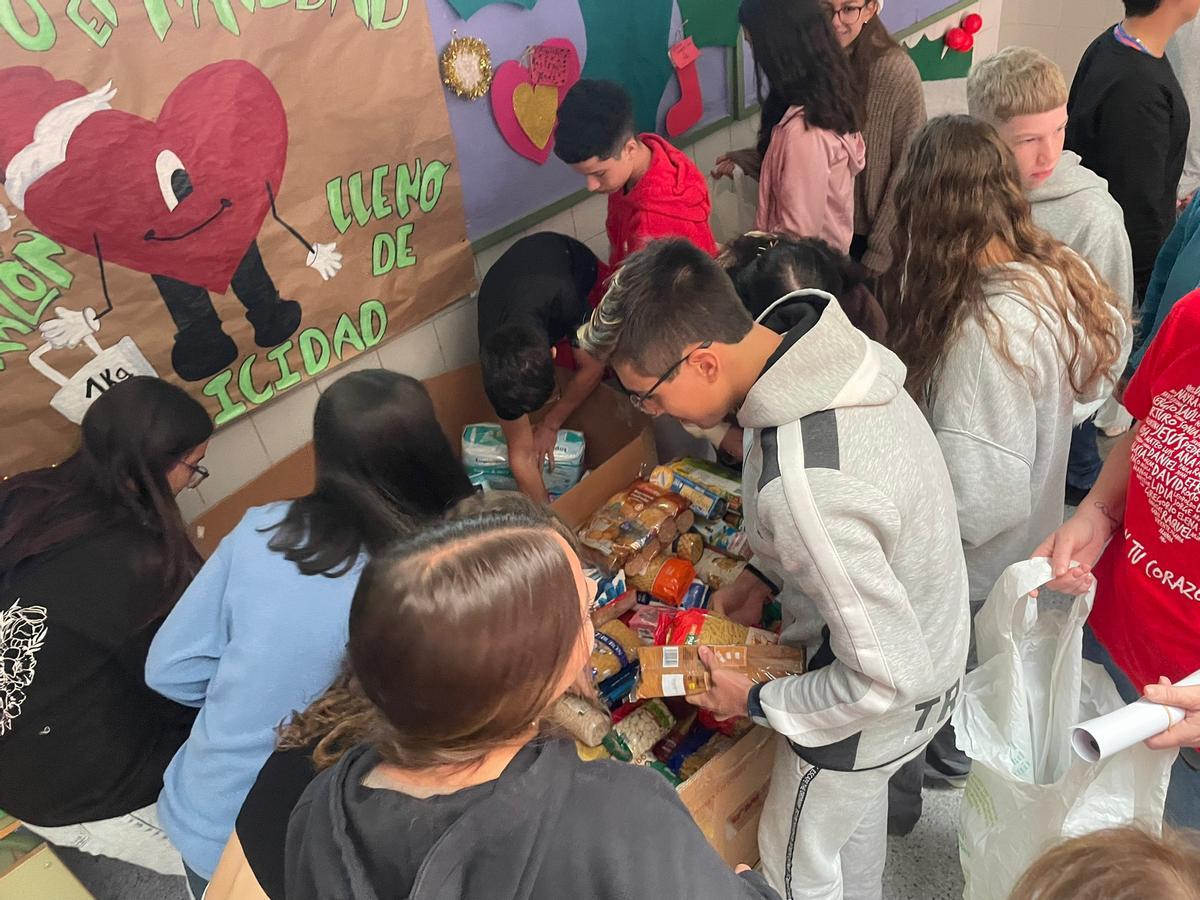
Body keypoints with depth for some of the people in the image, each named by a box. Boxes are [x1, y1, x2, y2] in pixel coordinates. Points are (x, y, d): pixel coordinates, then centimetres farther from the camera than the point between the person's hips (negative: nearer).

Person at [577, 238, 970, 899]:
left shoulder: (799, 486, -43)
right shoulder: (834, 352, -16)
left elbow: (886, 678, -32)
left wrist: (757, 703, -17)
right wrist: (765, 573, -1)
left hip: (877, 709, -8)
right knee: (855, 802, 35)